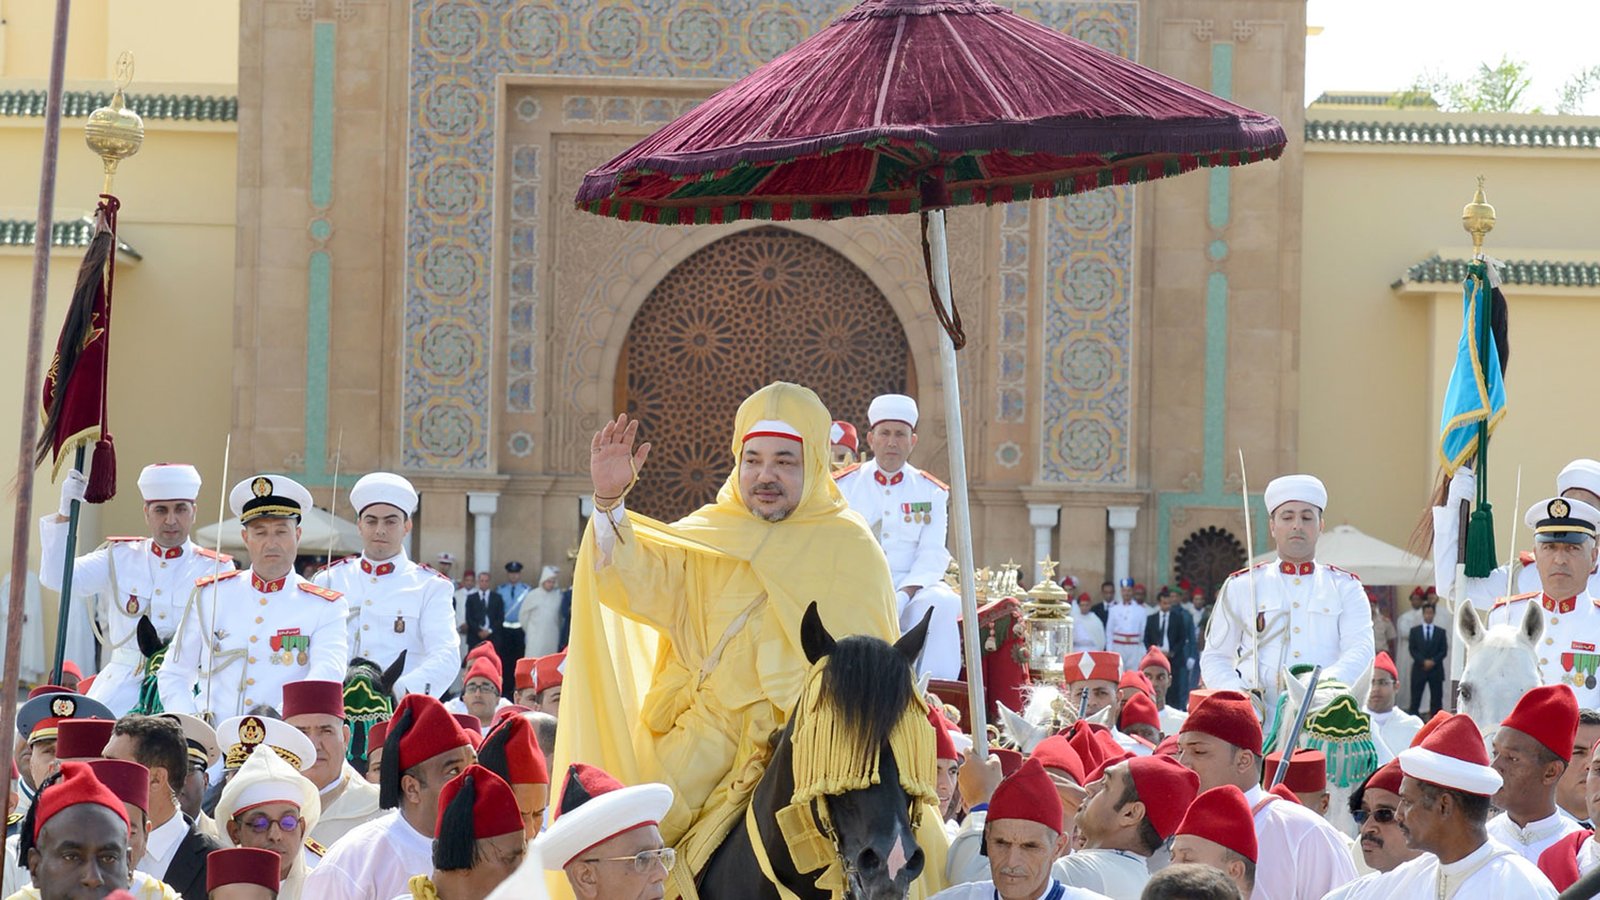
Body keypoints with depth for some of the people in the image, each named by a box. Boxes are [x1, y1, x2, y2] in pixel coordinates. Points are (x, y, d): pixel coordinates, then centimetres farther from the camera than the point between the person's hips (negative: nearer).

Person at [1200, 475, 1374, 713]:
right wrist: (1237, 693, -5)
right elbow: (1215, 657, 16)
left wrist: (1326, 682, -20)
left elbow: (1361, 649, 1)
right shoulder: (1240, 587, 15)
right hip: (1261, 719, 0)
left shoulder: (1346, 587, 15)